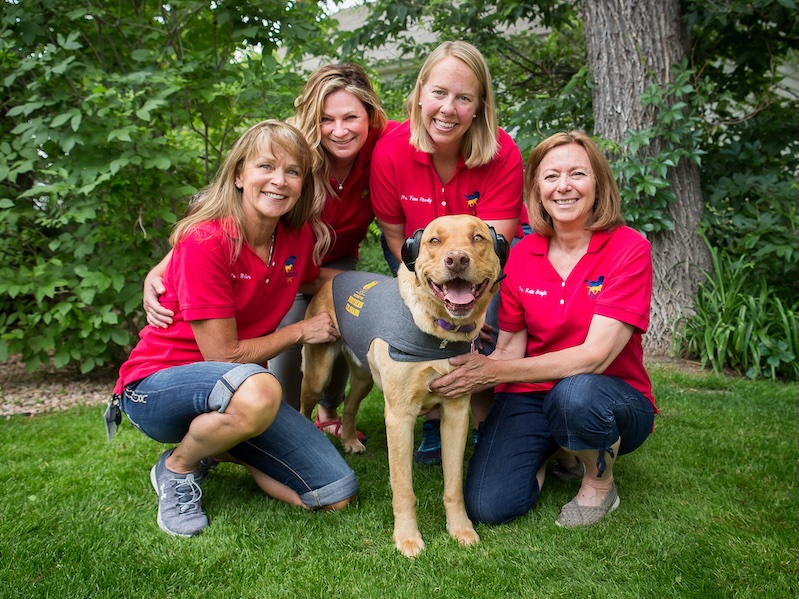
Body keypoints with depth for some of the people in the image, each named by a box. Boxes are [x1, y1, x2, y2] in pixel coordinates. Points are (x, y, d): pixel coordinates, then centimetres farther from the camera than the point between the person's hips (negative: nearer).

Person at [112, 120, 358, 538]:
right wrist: (300, 331, -8)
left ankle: (218, 446, 14)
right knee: (258, 392, -40)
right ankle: (178, 467, -7)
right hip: (157, 387, -6)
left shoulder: (298, 236, -3)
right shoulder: (206, 241, -22)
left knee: (337, 496, -5)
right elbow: (223, 354, -20)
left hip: (234, 389, 6)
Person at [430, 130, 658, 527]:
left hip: (612, 397, -2)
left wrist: (496, 371, -27)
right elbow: (509, 349, 0)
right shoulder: (521, 255, -1)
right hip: (531, 395, 3)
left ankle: (600, 482, -4)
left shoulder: (629, 249, -14)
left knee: (576, 392, -39)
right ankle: (548, 450, 14)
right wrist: (456, 386, -17)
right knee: (488, 506, -18)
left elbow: (595, 355, -22)